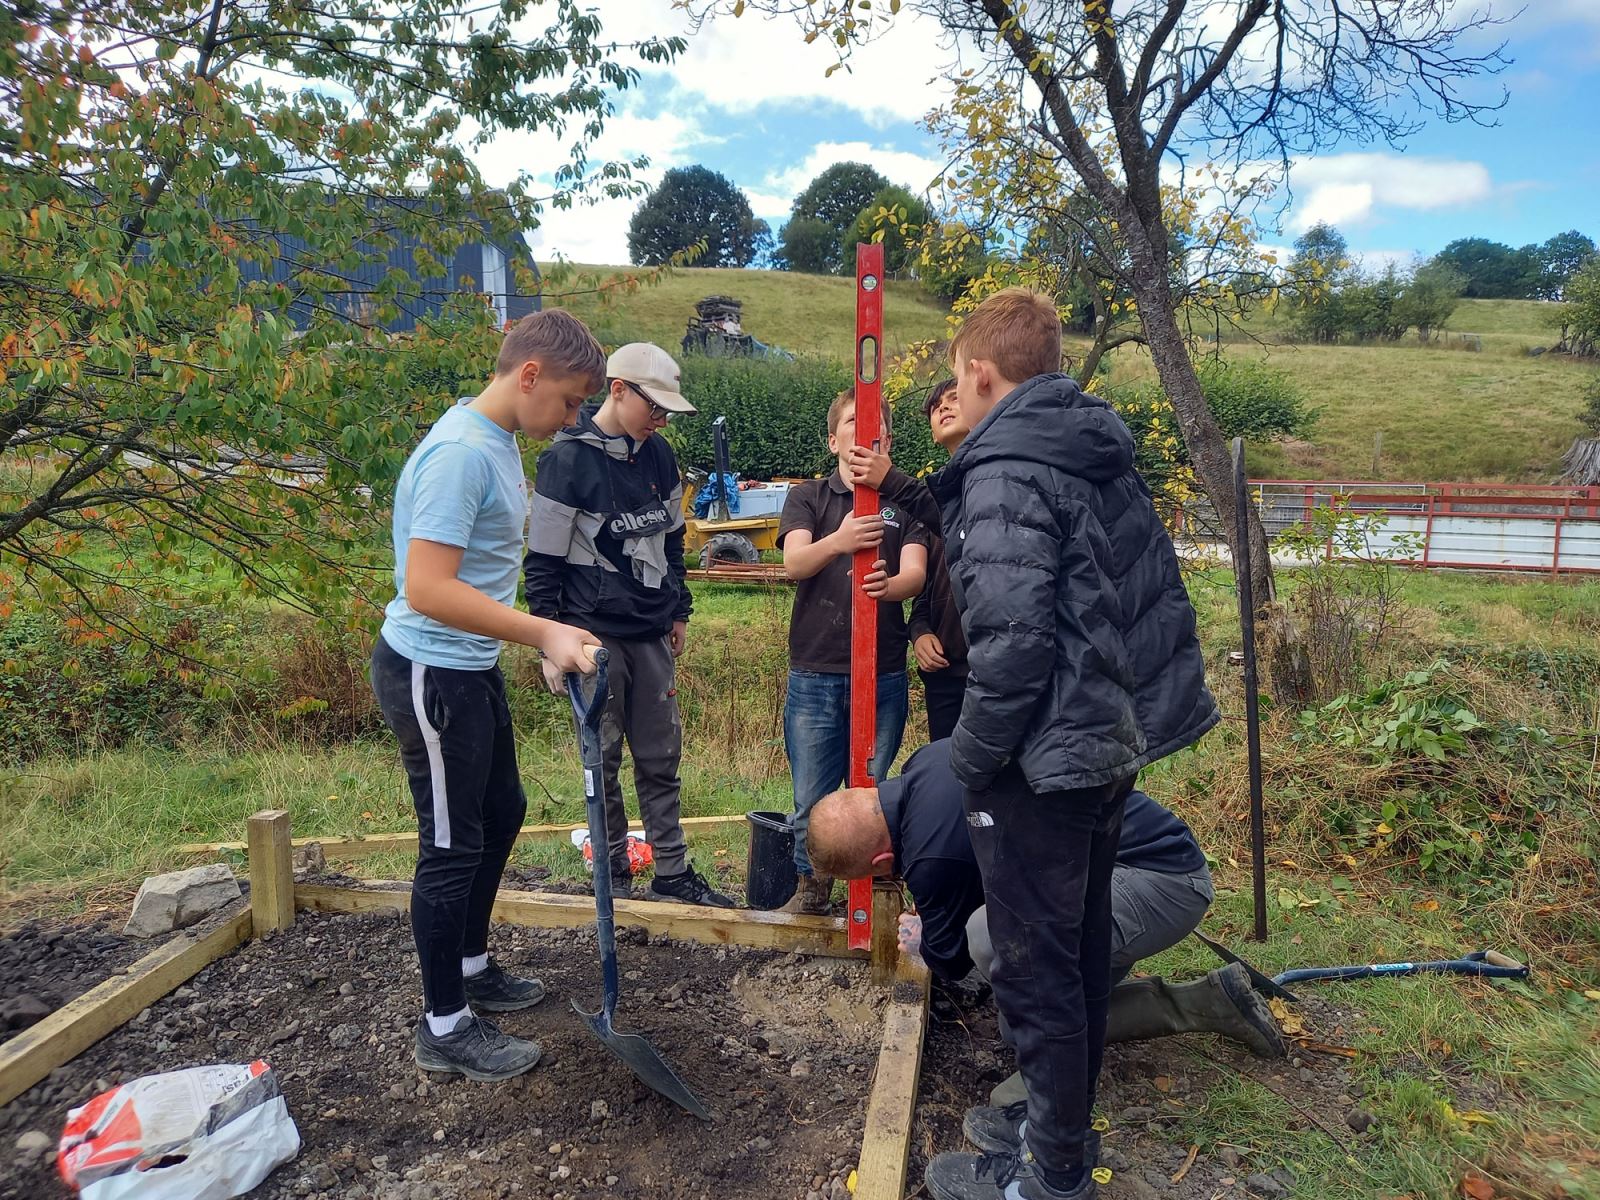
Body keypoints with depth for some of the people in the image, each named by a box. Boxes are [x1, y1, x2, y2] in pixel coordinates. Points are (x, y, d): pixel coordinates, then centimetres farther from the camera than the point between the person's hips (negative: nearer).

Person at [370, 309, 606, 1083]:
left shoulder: (498, 440, 7)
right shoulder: (462, 453, -24)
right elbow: (427, 589, -30)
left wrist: (544, 639, 21)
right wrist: (544, 633, -30)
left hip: (472, 669, 10)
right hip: (431, 673, -10)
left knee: (501, 814, 21)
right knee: (452, 846, 2)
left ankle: (471, 965, 40)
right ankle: (445, 1027, 20)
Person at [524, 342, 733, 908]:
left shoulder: (657, 455, 7)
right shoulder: (567, 458, -11)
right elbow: (542, 562, -9)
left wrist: (678, 611, 19)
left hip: (652, 632, 6)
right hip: (595, 633, -5)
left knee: (661, 755, 10)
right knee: (604, 756, 6)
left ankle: (672, 872, 21)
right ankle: (613, 870, 22)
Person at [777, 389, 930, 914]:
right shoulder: (807, 497, 6)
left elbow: (915, 574, -9)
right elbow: (794, 561, -13)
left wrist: (888, 586, -34)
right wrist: (838, 541, -35)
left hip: (884, 673, 1)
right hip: (815, 672, 0)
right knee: (811, 795, 7)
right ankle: (810, 884, 27)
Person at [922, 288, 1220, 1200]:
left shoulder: (1007, 474, -18)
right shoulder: (1104, 455, 9)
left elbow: (1012, 641, -26)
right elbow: (1154, 597, 15)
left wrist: (972, 757, -14)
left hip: (1047, 757, -10)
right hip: (1117, 738, 10)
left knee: (1037, 966, 6)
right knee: (1083, 943, 22)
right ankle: (1064, 1116, 41)